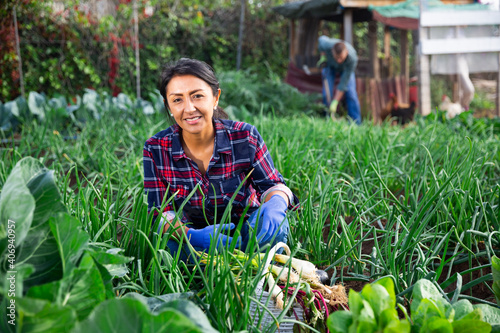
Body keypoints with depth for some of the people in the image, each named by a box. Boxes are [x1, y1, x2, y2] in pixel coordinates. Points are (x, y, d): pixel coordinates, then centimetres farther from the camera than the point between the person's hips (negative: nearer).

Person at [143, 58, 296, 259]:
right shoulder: (156, 149, -13)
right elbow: (160, 213, -14)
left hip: (247, 232, 0)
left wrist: (276, 203, -33)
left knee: (274, 222, -32)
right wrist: (191, 235, -36)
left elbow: (272, 184, -6)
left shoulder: (245, 138, -15)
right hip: (193, 238, 0)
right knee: (170, 242, -34)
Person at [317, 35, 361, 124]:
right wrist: (322, 56, -13)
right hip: (330, 65, 1)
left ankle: (356, 124, -9)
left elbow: (343, 83, -36)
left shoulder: (352, 58, -42)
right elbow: (321, 39, -10)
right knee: (327, 94, -14)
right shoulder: (327, 45, -40)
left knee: (351, 94, -15)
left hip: (345, 68, -1)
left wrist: (335, 102, -36)